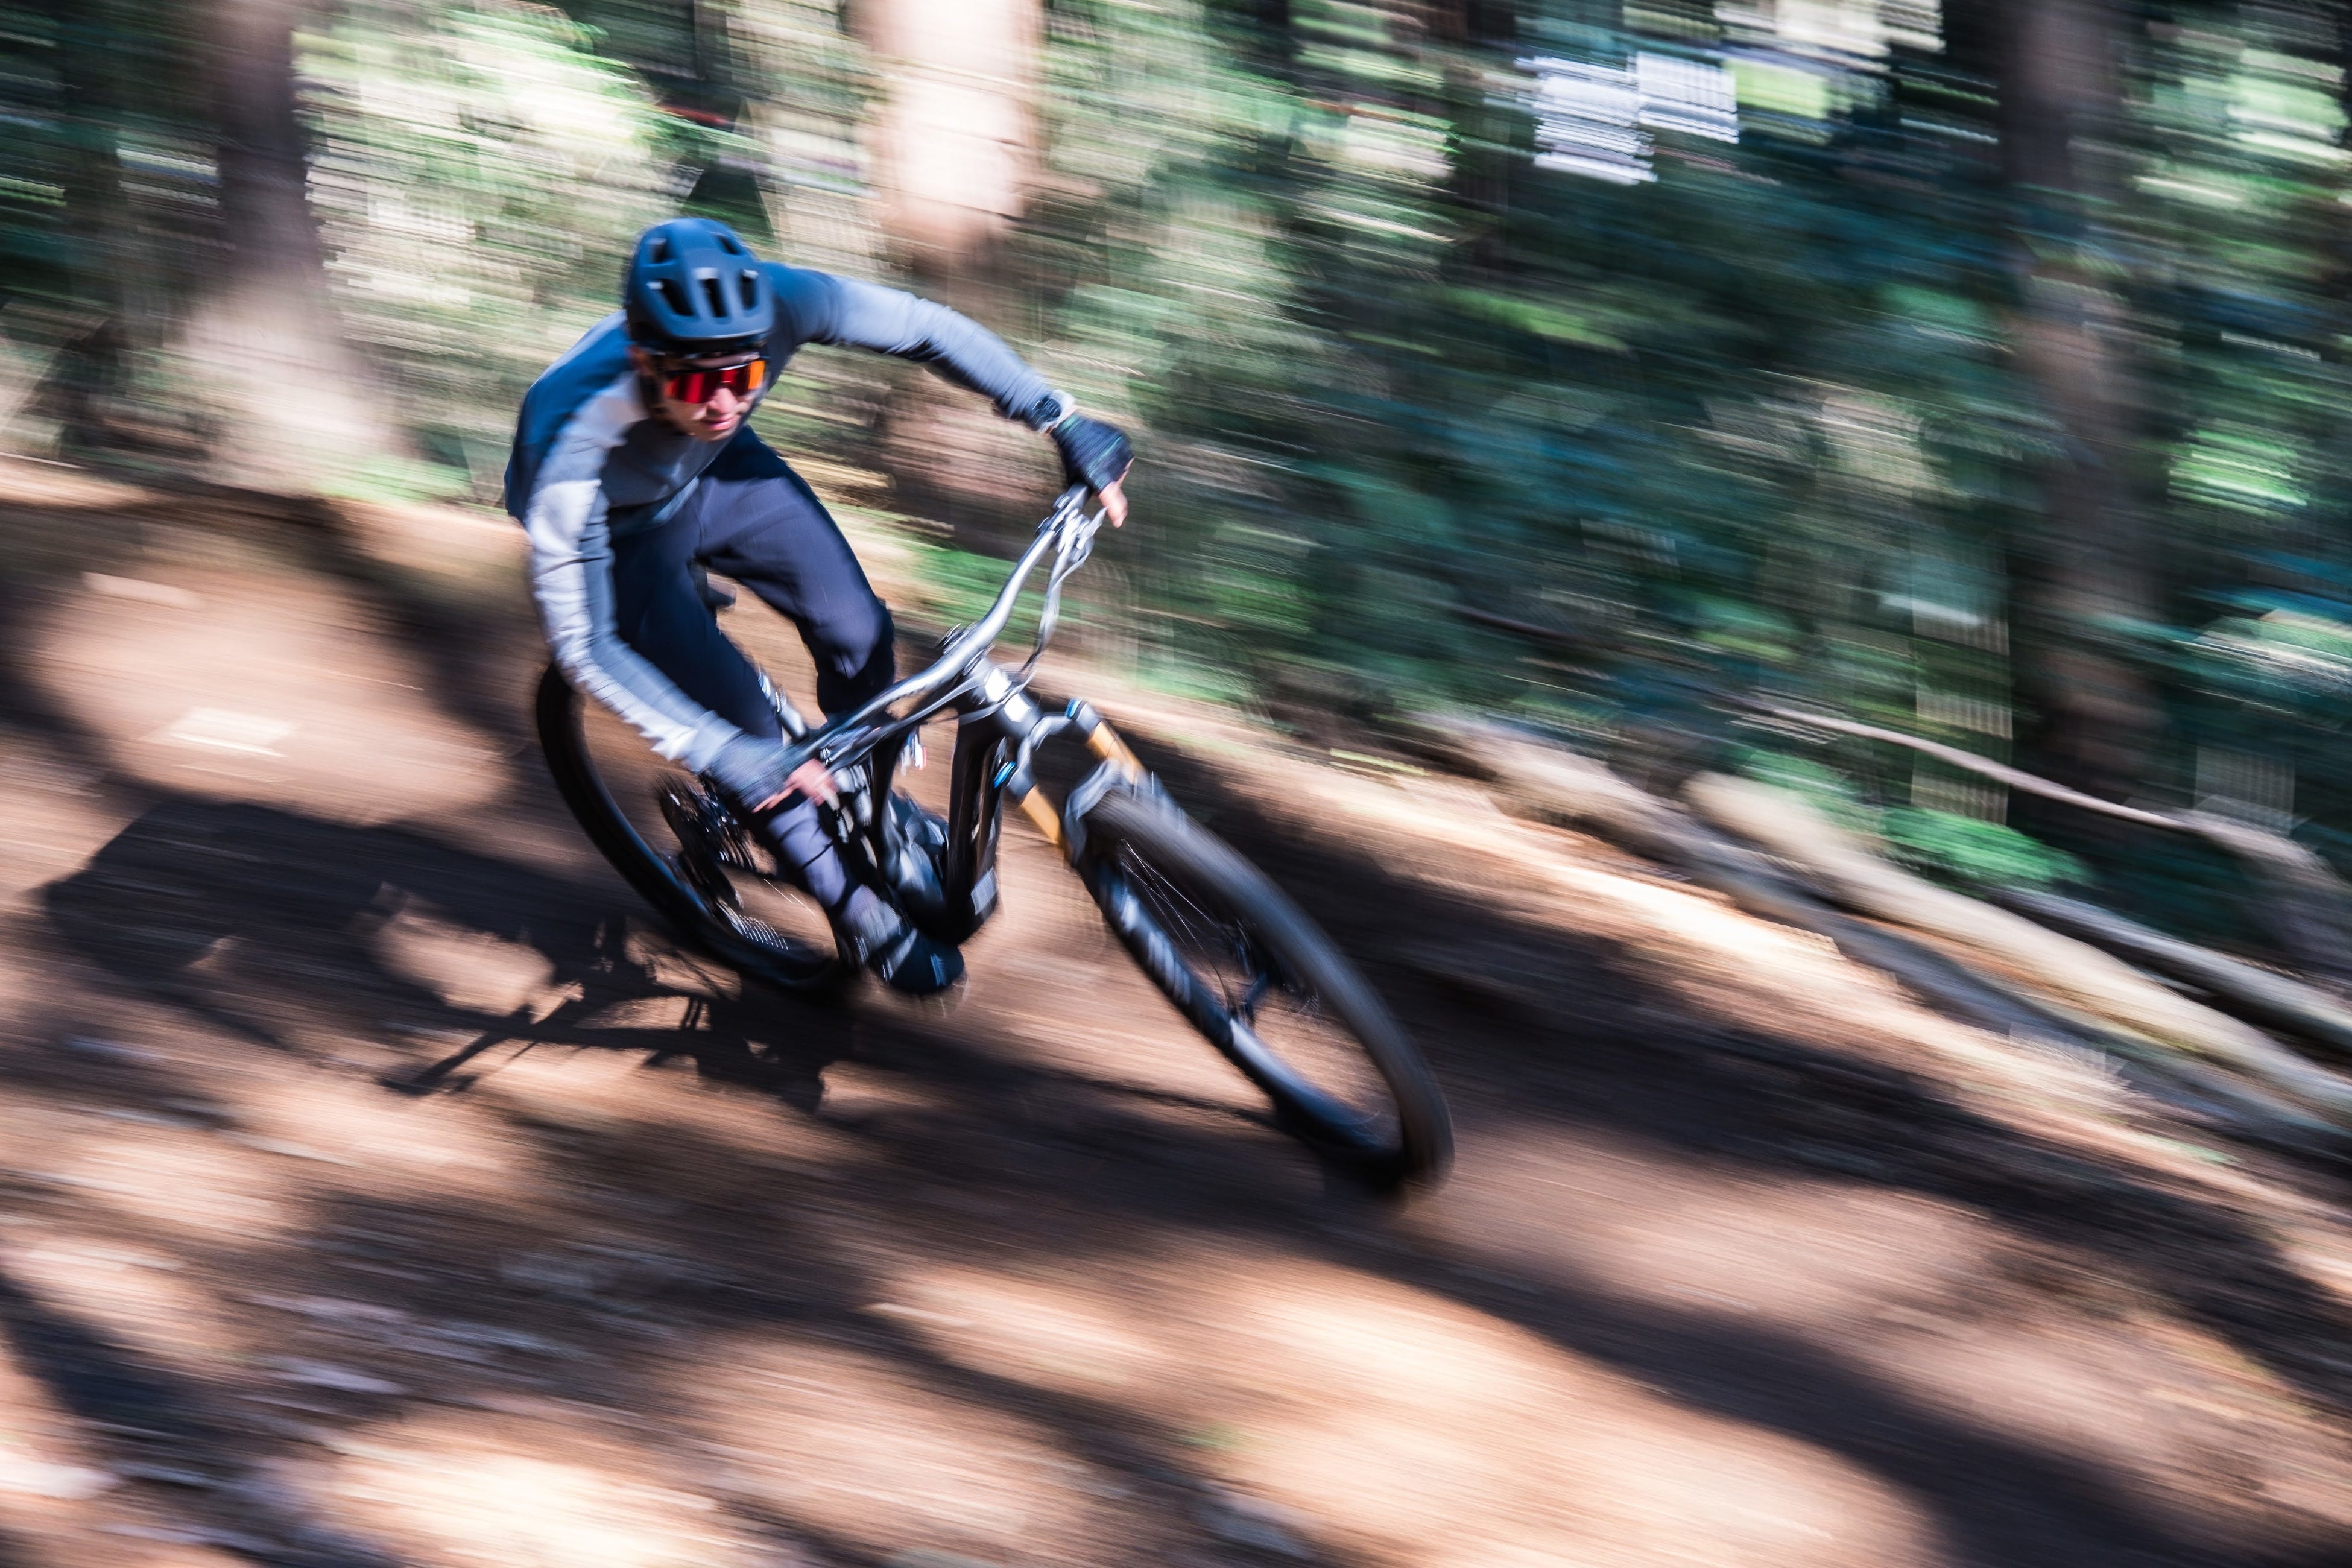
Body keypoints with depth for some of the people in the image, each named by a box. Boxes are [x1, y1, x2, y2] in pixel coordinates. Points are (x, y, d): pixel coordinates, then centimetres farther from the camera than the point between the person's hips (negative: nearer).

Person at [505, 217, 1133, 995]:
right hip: (619, 530, -4)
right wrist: (724, 756, -40)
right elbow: (583, 646, -35)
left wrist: (1066, 421, -21)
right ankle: (858, 913, 12)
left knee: (858, 634, -6)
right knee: (743, 719, -12)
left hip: (716, 473, 4)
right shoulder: (574, 442, -44)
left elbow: (926, 329, -20)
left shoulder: (772, 303, -38)